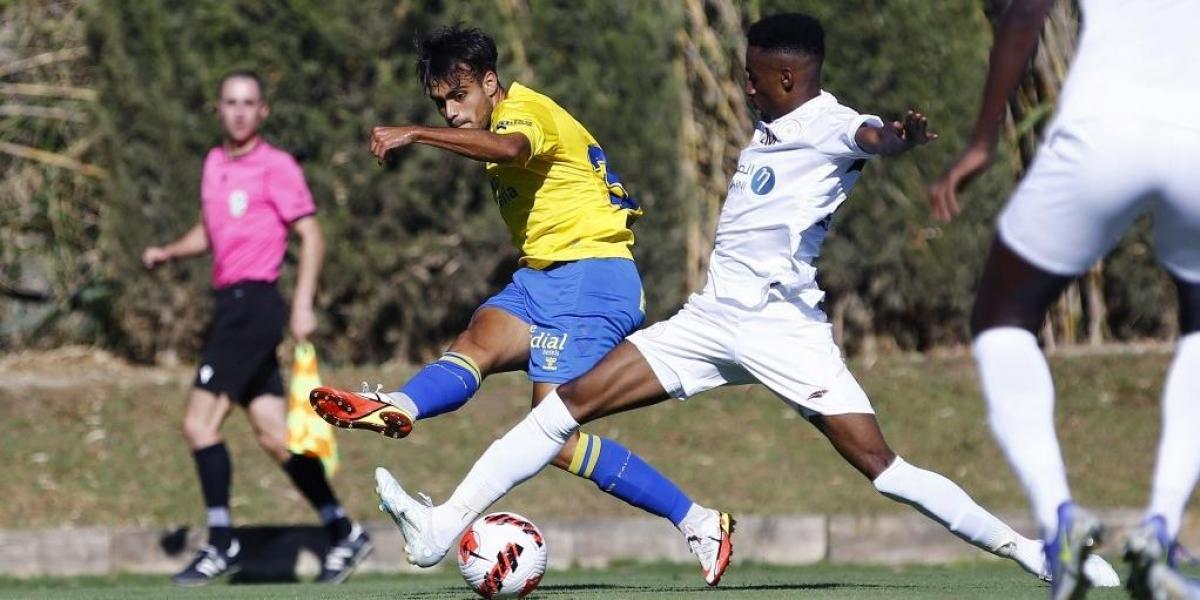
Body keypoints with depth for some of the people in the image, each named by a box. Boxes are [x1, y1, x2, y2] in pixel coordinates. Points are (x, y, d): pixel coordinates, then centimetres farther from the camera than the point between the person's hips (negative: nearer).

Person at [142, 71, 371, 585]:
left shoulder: (277, 167, -7)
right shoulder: (214, 163, 15)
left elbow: (311, 236, -7)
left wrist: (303, 305, -16)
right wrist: (167, 253, 9)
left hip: (254, 304, -8)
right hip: (230, 305, 8)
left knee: (199, 422, -13)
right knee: (272, 435, 8)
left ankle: (221, 544, -9)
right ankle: (344, 533, 15)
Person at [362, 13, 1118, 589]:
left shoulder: (827, 126, -12)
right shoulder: (773, 129, 15)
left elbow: (872, 136, -37)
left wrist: (901, 136, -57)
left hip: (781, 326, -8)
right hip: (712, 318, 8)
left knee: (879, 464, -15)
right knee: (571, 400, 1)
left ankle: (1026, 547, -5)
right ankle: (443, 528, 0)